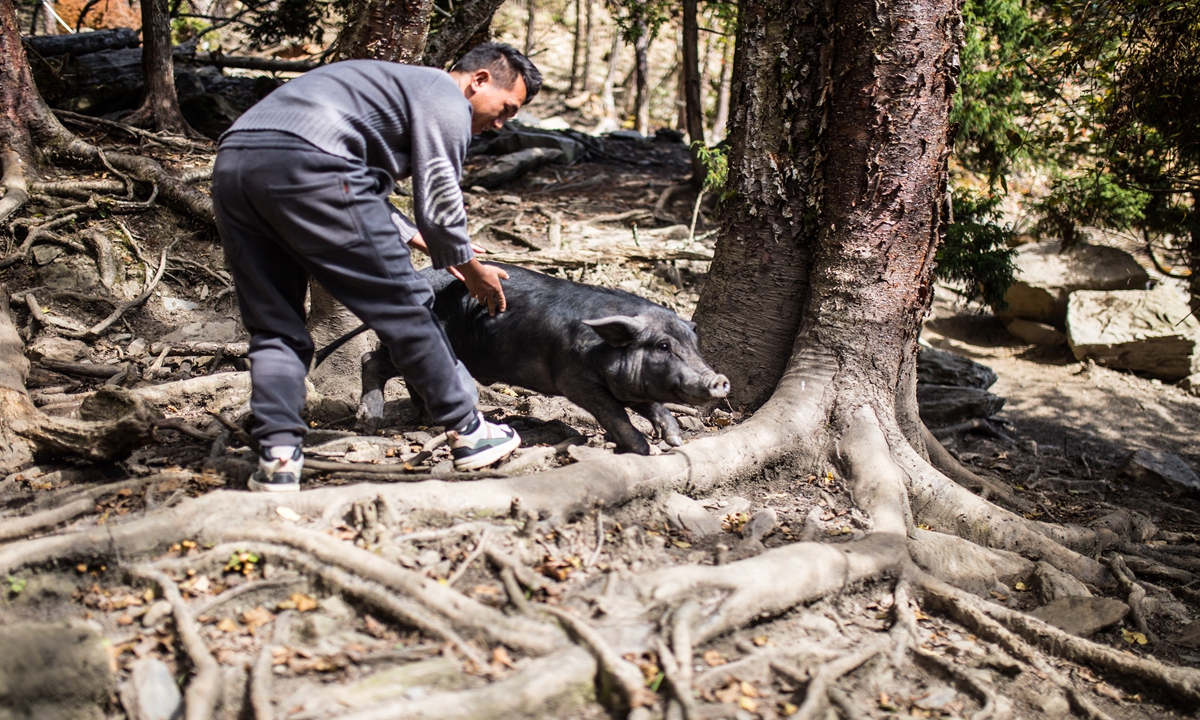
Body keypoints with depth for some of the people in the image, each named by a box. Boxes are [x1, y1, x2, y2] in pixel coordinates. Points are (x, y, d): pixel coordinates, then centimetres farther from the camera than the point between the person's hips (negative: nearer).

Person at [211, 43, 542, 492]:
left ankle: (278, 458, 1)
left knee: (274, 328, 13)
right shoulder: (446, 100, 8)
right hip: (306, 167, -9)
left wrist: (418, 240, 41)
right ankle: (468, 433, 12)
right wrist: (470, 268, 16)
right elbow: (437, 204, 0)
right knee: (401, 307, 2)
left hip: (232, 162, 9)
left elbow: (366, 189, 40)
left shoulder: (400, 84, 36)